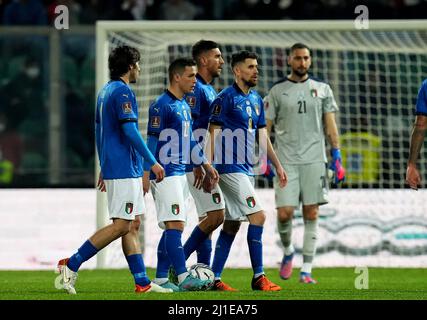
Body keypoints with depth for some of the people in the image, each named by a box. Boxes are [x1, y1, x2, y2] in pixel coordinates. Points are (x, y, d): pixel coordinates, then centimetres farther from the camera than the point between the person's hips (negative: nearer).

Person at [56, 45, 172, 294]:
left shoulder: (105, 91, 16)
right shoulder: (123, 92, -13)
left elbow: (99, 131, 21)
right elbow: (130, 131, -20)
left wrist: (104, 167, 26)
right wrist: (152, 162, -16)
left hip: (113, 168, 10)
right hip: (125, 169, -10)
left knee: (133, 225, 9)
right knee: (121, 225, -10)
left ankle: (142, 282, 7)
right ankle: (72, 265, -11)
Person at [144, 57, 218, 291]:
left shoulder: (184, 106, 18)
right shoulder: (161, 105, -10)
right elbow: (152, 141, -13)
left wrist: (203, 165, 21)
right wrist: (146, 174, -16)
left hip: (180, 173, 9)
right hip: (165, 174, -9)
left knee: (172, 228, 7)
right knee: (175, 225, -13)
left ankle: (161, 279, 9)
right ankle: (183, 277, -17)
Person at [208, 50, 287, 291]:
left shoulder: (256, 99, 15)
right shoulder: (226, 98, -9)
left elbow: (262, 135, 20)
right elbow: (214, 134, -12)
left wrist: (277, 165, 17)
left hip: (247, 169, 9)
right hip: (230, 169, -9)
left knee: (232, 224, 9)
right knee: (258, 215, -14)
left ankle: (215, 279, 12)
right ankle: (258, 277, -10)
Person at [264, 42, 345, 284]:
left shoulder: (322, 89, 9)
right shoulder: (277, 91, 6)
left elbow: (330, 125, 9)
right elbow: (266, 127, 7)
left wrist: (337, 157, 2)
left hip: (314, 159, 1)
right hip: (286, 161, -1)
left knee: (311, 214, -2)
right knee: (285, 213, -8)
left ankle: (307, 270, 2)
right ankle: (288, 251, 22)